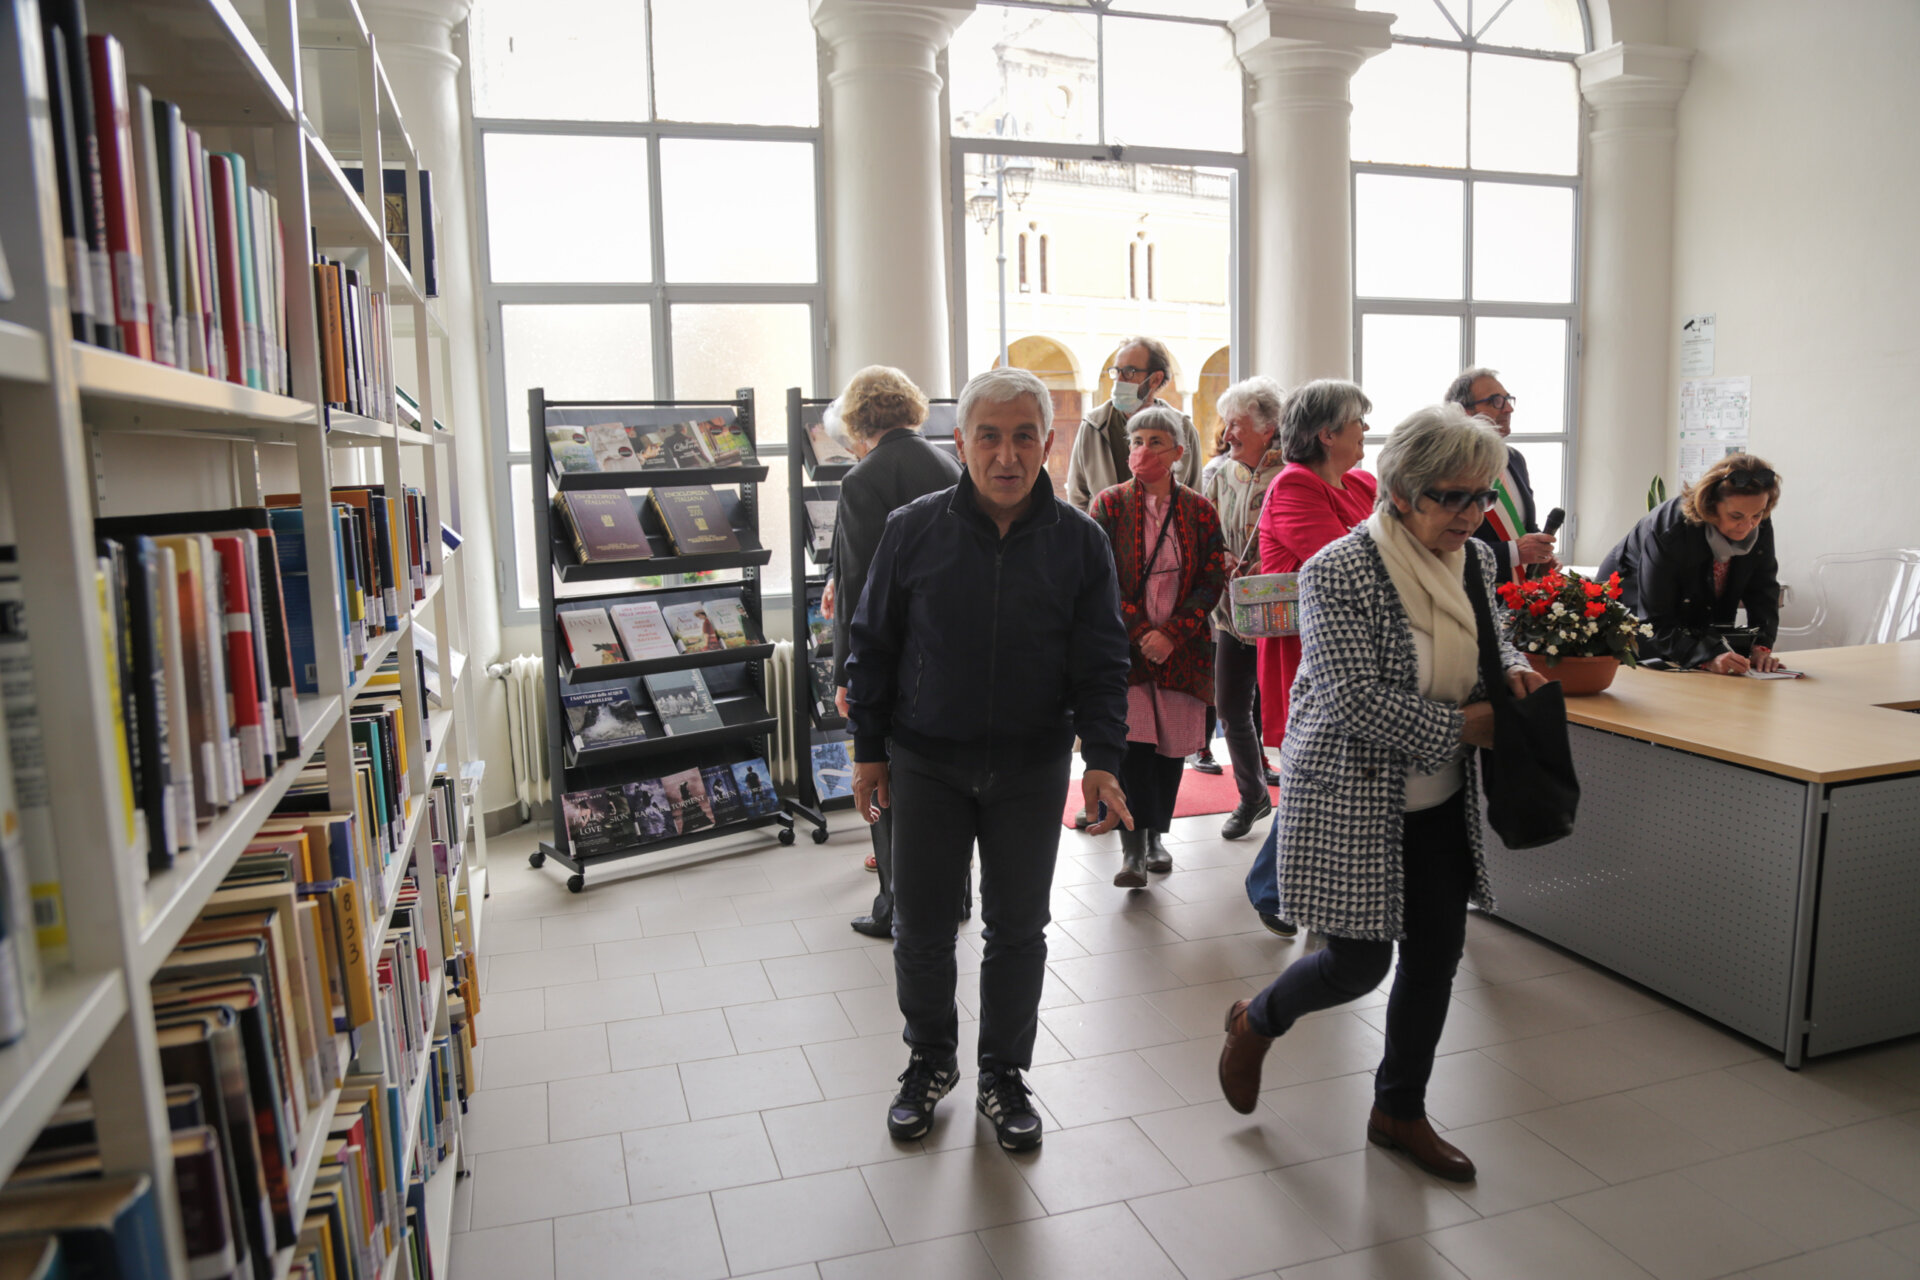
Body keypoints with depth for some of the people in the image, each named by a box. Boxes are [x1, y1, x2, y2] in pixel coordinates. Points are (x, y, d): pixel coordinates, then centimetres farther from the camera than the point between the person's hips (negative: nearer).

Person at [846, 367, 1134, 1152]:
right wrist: (870, 748, 3)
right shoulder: (913, 530, -6)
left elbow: (1101, 664, -2)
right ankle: (929, 1059, 35)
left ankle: (1003, 1074, 32)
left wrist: (1103, 761, -12)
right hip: (926, 764, 0)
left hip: (1031, 770, 1)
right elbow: (874, 644, 3)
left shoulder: (1080, 542, -5)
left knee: (1018, 929, 12)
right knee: (922, 929, 9)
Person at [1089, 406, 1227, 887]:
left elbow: (1212, 581, 2)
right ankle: (1134, 847, -3)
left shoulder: (1199, 511, 6)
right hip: (1123, 645, -2)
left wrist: (1171, 634, -10)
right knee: (1130, 742, -12)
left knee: (1173, 744, 6)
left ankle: (1155, 836, 24)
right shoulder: (1109, 505, 1)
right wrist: (1139, 632, -13)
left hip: (1182, 648, 2)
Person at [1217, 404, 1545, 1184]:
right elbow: (1358, 700, -24)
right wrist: (1460, 725, -19)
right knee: (1359, 964, 0)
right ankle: (1255, 1022, 32)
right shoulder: (1337, 573, -21)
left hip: (1441, 804, 7)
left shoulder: (1476, 561, 2)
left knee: (1436, 955, 12)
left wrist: (1514, 669, -3)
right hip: (1351, 801, -7)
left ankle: (1400, 1112, 33)